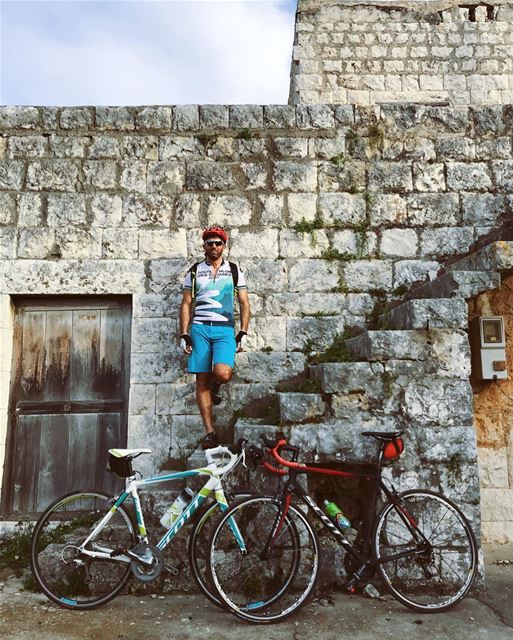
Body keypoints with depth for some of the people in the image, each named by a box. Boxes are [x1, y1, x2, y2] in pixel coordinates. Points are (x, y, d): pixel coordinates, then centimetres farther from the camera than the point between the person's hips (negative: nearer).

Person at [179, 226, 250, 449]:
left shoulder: (234, 270, 11)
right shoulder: (194, 271, 12)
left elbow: (244, 304, 10)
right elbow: (186, 304, 11)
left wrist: (242, 333, 0)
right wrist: (184, 335, 2)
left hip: (225, 329, -1)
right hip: (199, 328, 1)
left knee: (223, 374, -23)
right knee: (202, 380, -2)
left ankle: (215, 387, 15)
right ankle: (210, 431, 6)